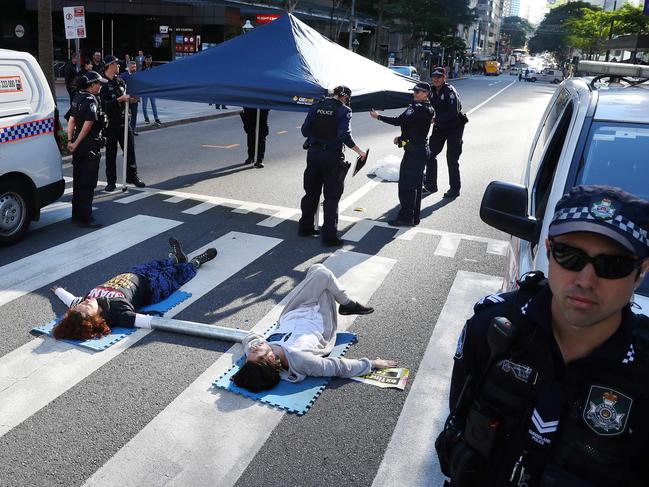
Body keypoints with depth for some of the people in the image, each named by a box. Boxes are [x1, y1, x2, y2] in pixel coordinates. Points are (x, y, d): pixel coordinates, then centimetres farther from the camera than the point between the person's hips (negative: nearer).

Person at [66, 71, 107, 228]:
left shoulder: (77, 97, 11)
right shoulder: (91, 100, -17)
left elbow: (71, 120, 8)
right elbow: (88, 124, -23)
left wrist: (70, 141, 4)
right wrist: (76, 143, -15)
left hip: (79, 146, 9)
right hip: (90, 146, -9)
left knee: (78, 181, 17)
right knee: (88, 184, -3)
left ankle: (77, 215, 27)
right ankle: (85, 218, 1)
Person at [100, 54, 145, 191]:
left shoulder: (120, 80, 9)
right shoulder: (102, 83, -12)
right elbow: (103, 104, -21)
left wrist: (129, 99, 1)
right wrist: (120, 99, -23)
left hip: (122, 120, 6)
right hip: (109, 122, -6)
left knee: (130, 148, 9)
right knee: (111, 152, 4)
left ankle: (132, 176, 23)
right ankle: (111, 181, 13)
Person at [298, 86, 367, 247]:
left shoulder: (316, 107, 5)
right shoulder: (344, 110, -9)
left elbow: (305, 130, 4)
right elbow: (344, 135, -18)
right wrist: (359, 151, -8)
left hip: (313, 153, 5)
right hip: (332, 156, -5)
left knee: (311, 192, 19)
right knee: (332, 197, 4)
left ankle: (305, 227, 31)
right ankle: (329, 236, 6)